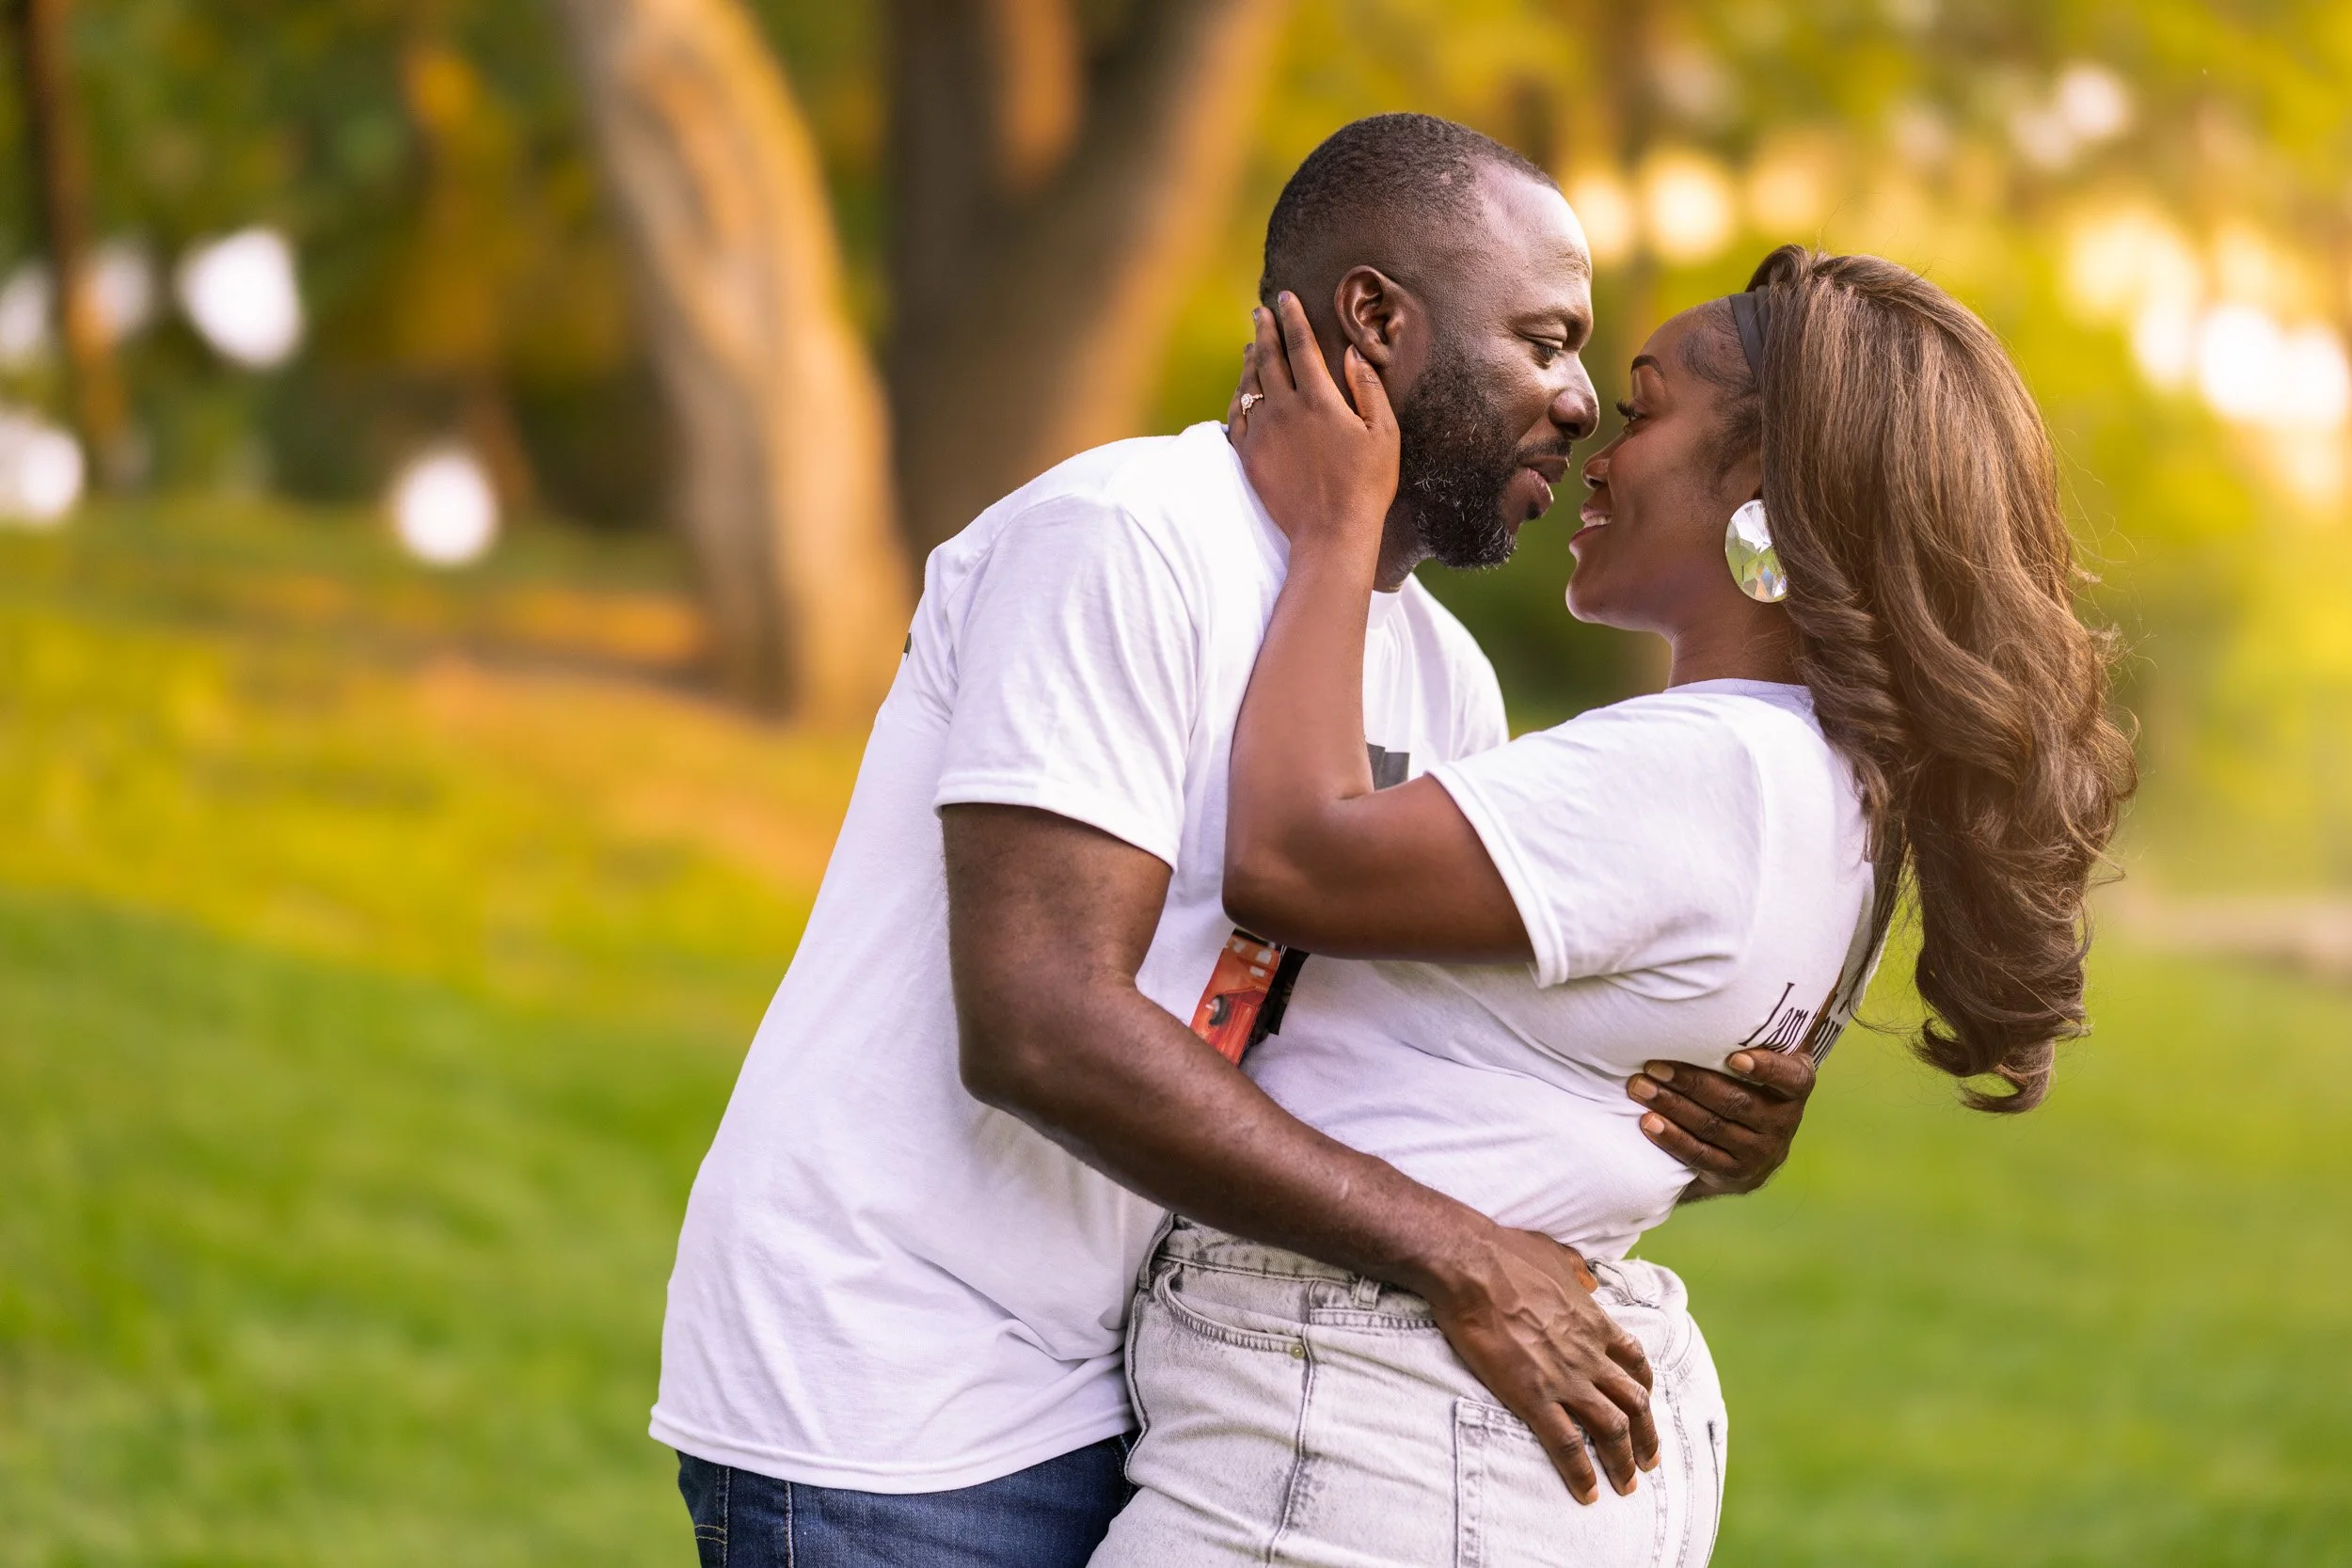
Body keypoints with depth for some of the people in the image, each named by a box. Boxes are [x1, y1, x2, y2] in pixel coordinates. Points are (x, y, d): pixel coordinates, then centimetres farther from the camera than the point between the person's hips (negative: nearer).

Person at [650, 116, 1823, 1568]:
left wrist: (1689, 1118, -9)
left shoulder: (1444, 681, 10)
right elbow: (1040, 1028, -25)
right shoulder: (1122, 542, -17)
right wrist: (1457, 1259, -23)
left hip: (1108, 1396, 8)